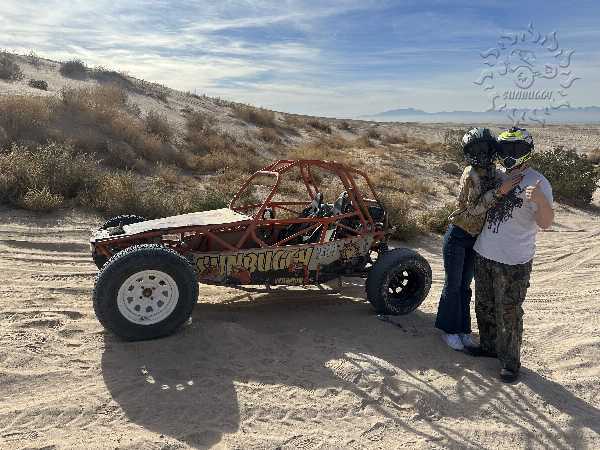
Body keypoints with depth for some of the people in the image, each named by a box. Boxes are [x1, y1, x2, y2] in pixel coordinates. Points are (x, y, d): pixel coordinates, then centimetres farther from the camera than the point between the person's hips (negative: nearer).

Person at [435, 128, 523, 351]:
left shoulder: (493, 172, -1)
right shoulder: (471, 174, -20)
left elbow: (486, 205, 8)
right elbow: (473, 209, -25)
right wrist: (499, 191, -32)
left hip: (476, 238, 6)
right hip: (458, 236, -6)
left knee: (465, 285, 16)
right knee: (453, 285, 6)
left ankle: (463, 330, 29)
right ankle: (449, 330, 22)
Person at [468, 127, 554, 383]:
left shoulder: (537, 183, -14)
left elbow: (545, 223, -25)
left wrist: (540, 200, -41)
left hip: (513, 262, -7)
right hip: (484, 255, 7)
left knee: (509, 314, 4)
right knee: (484, 306, 20)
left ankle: (510, 360, 21)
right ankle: (489, 345, 39)